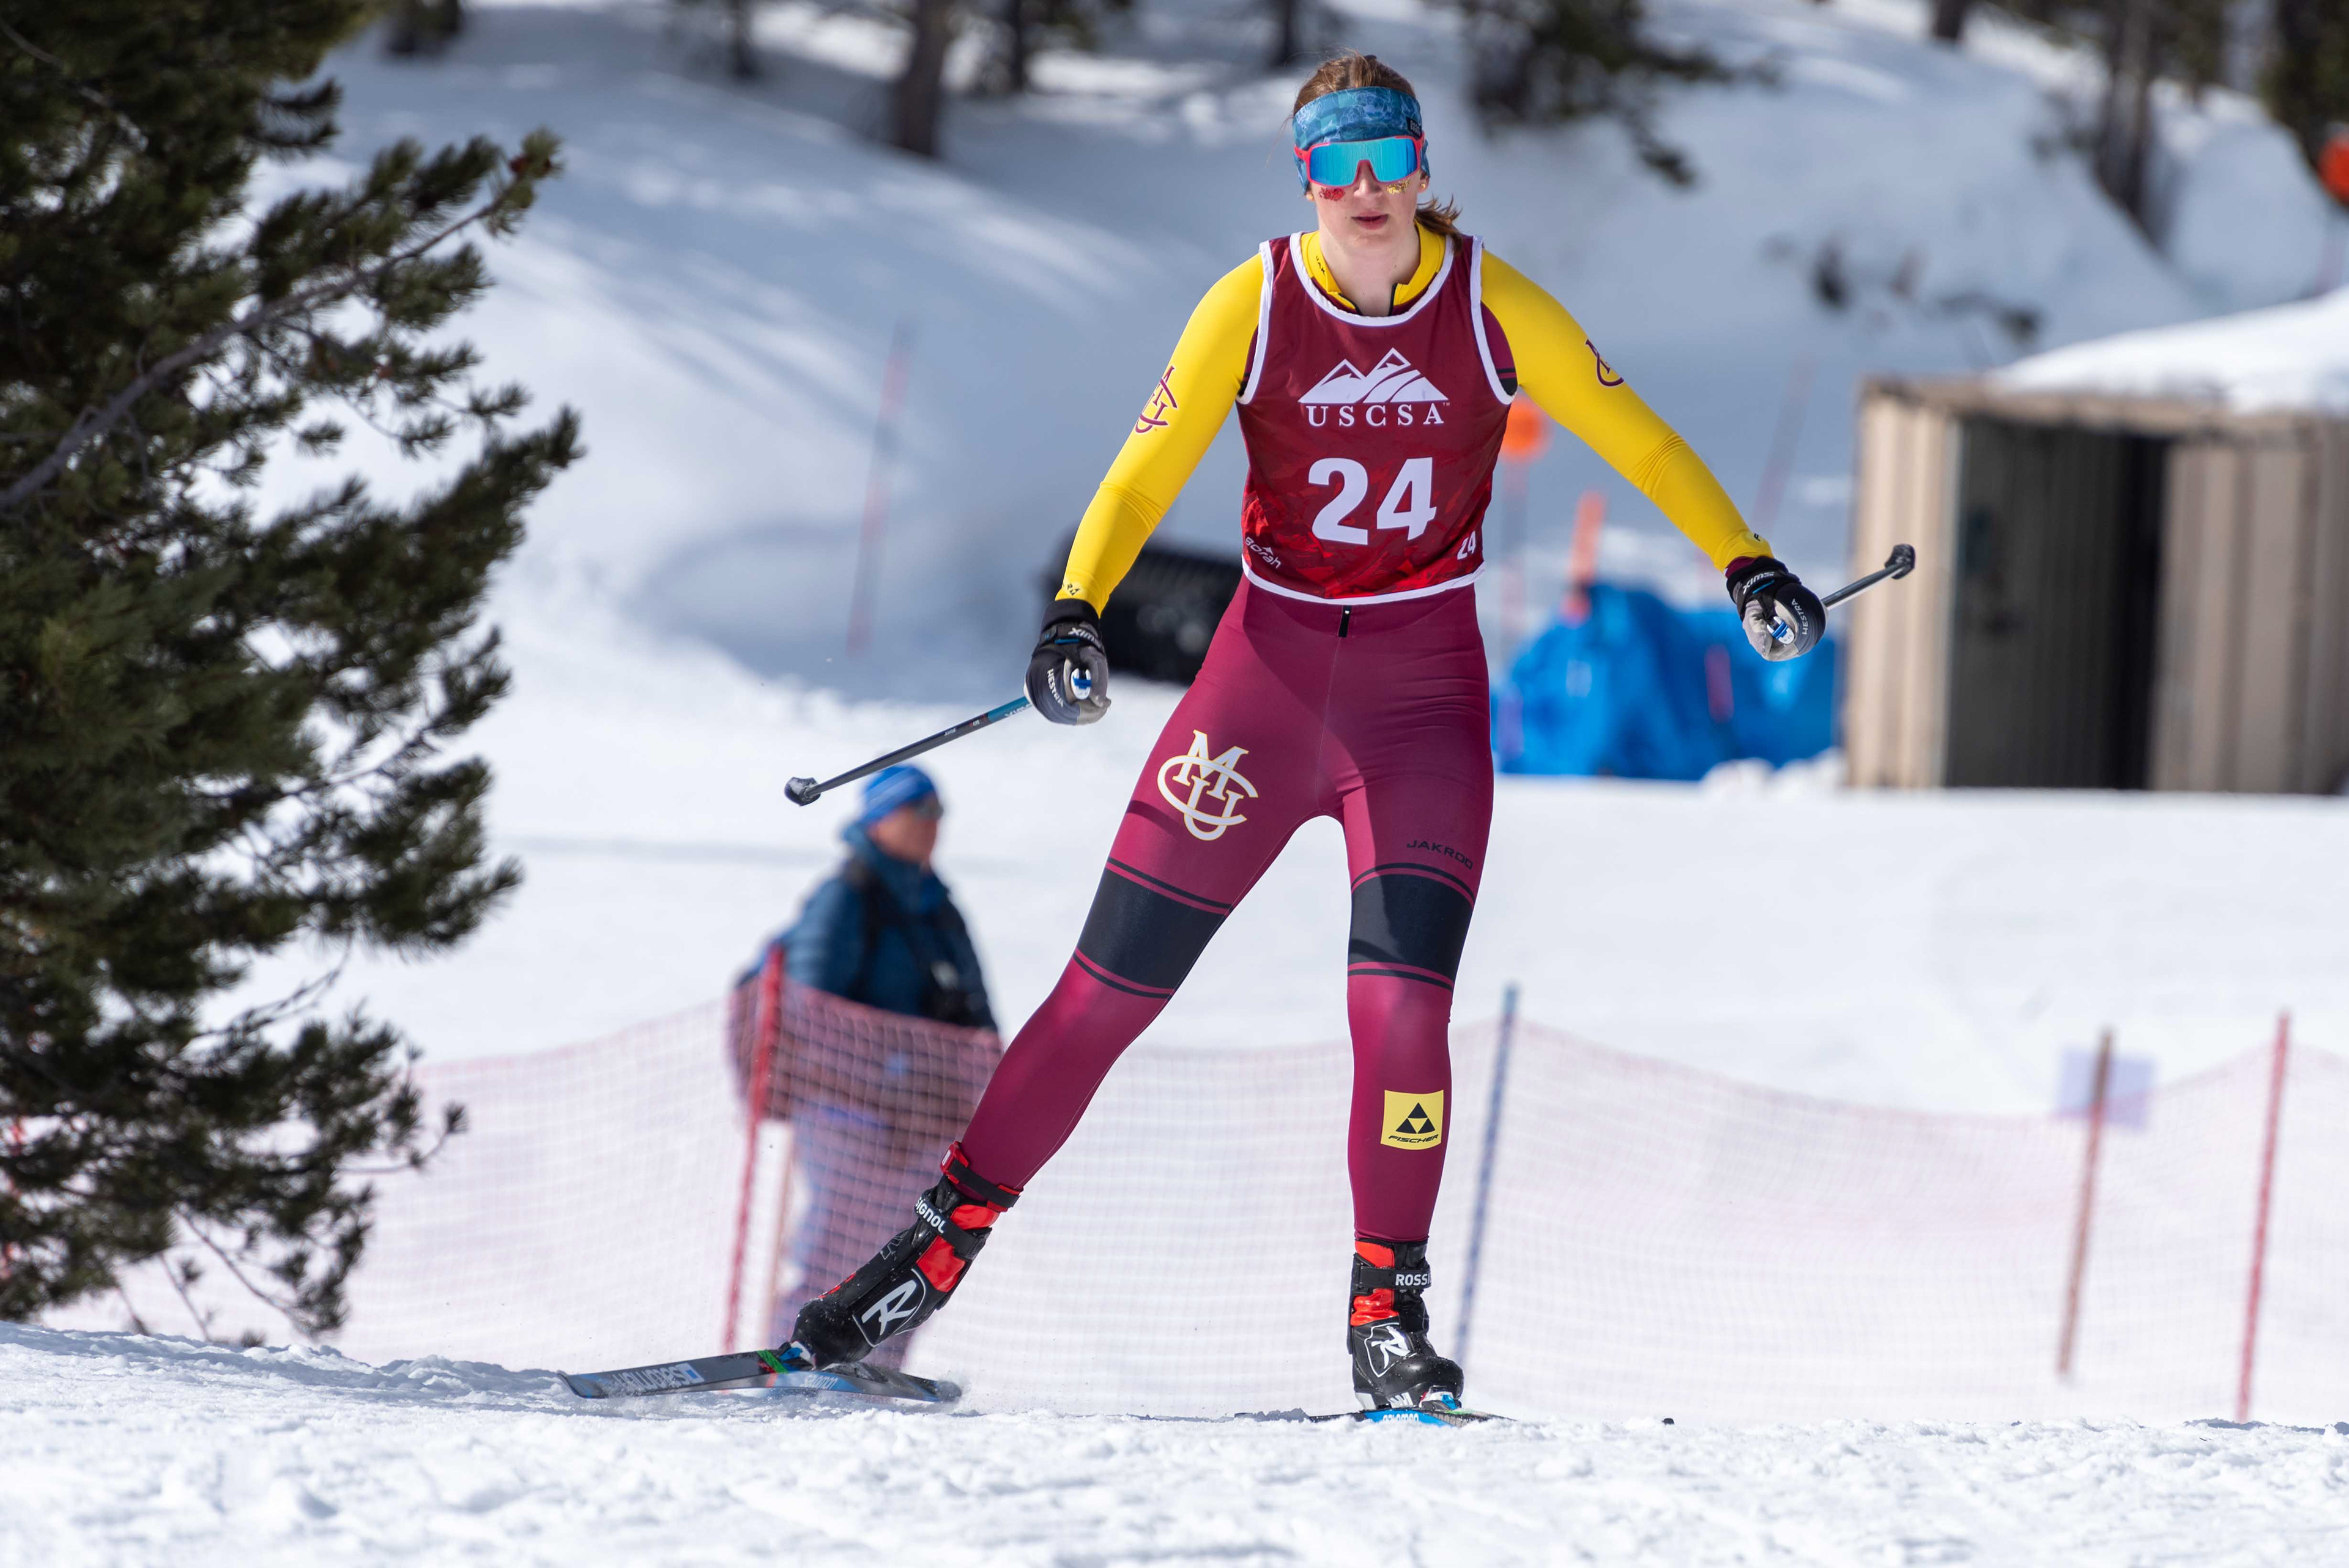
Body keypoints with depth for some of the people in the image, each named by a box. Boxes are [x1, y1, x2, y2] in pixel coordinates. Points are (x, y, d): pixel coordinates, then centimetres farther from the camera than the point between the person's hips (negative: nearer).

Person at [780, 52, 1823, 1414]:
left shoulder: (1494, 309, -7)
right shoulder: (1253, 306, -7)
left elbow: (1641, 444, 2)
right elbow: (1143, 479, -6)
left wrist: (1748, 566, -10)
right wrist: (1076, 615, -23)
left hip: (1424, 688, -1)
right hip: (1269, 670, 1)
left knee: (1401, 1003, -16)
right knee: (1110, 988, 0)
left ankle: (1389, 1312, -2)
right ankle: (948, 1240, 13)